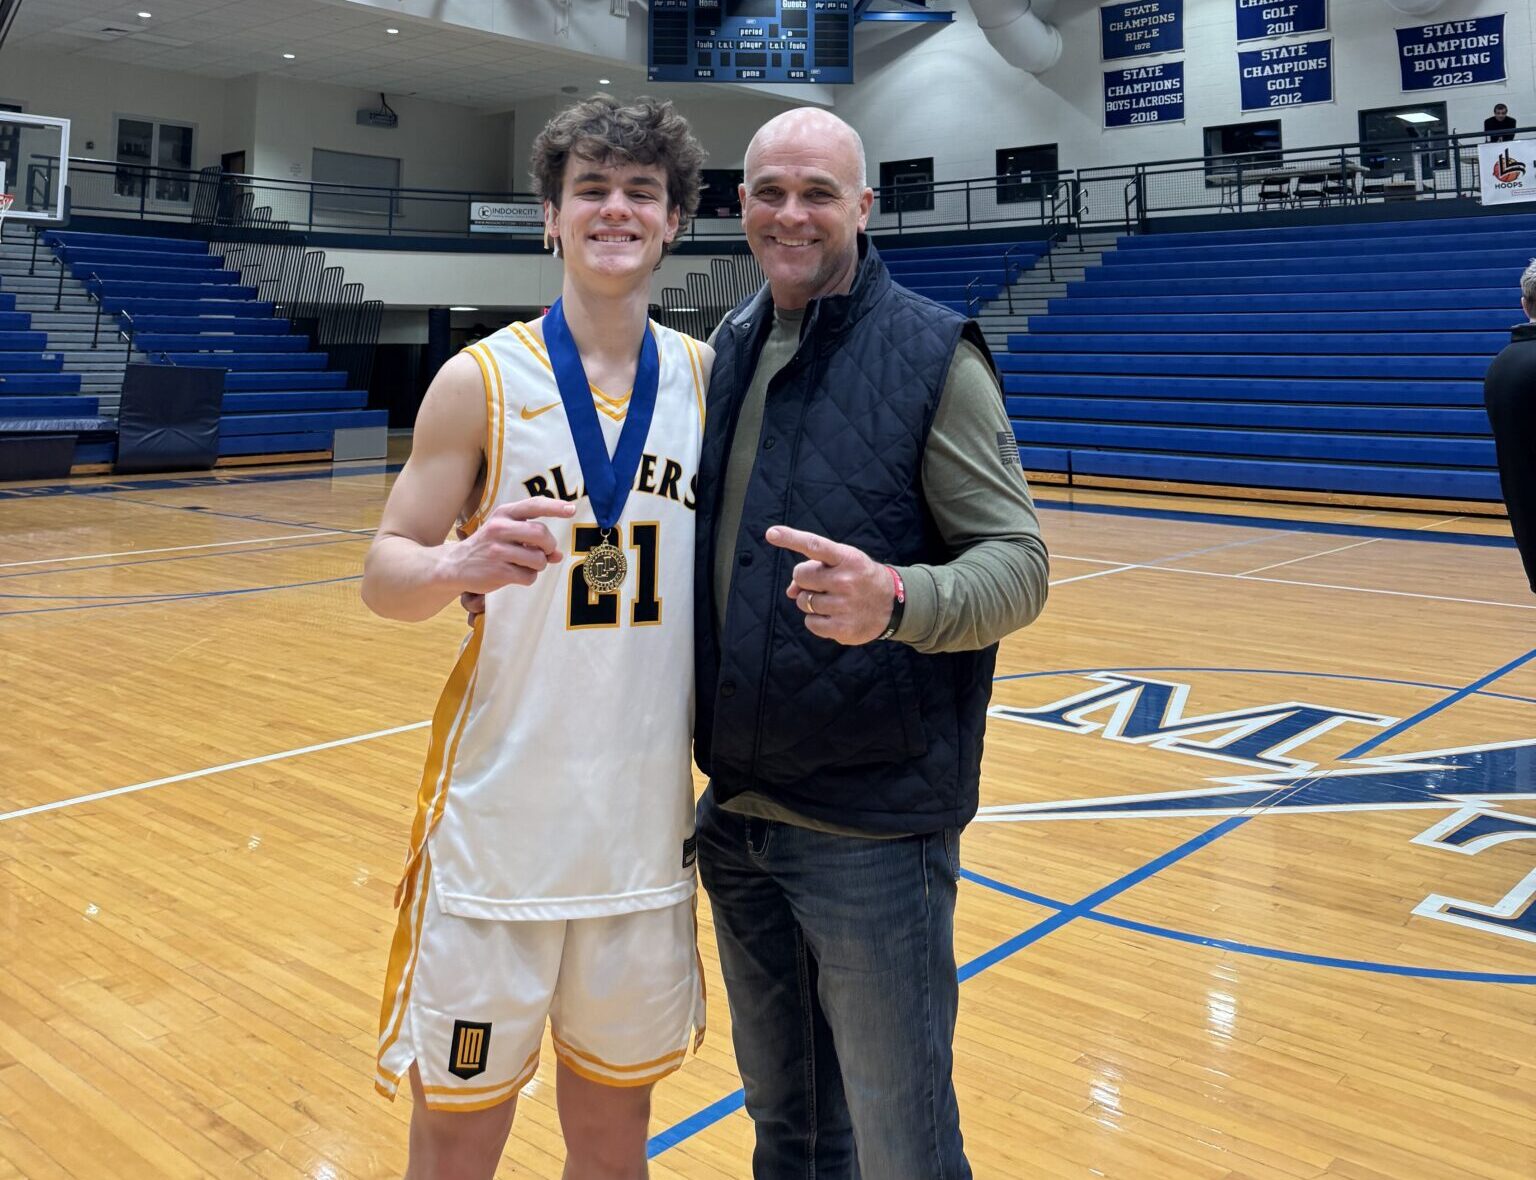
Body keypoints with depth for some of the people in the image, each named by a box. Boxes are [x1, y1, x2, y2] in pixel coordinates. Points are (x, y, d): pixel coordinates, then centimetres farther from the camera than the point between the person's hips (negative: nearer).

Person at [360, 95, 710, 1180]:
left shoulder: (708, 376, 4)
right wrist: (459, 566, -25)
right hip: (499, 818, -2)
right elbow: (384, 571, -3)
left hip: (647, 821, 3)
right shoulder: (482, 381, -4)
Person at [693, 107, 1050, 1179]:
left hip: (871, 828, -6)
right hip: (737, 812, 6)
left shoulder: (932, 354, -10)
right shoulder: (728, 350, 8)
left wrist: (895, 598, -34)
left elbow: (1019, 564, -14)